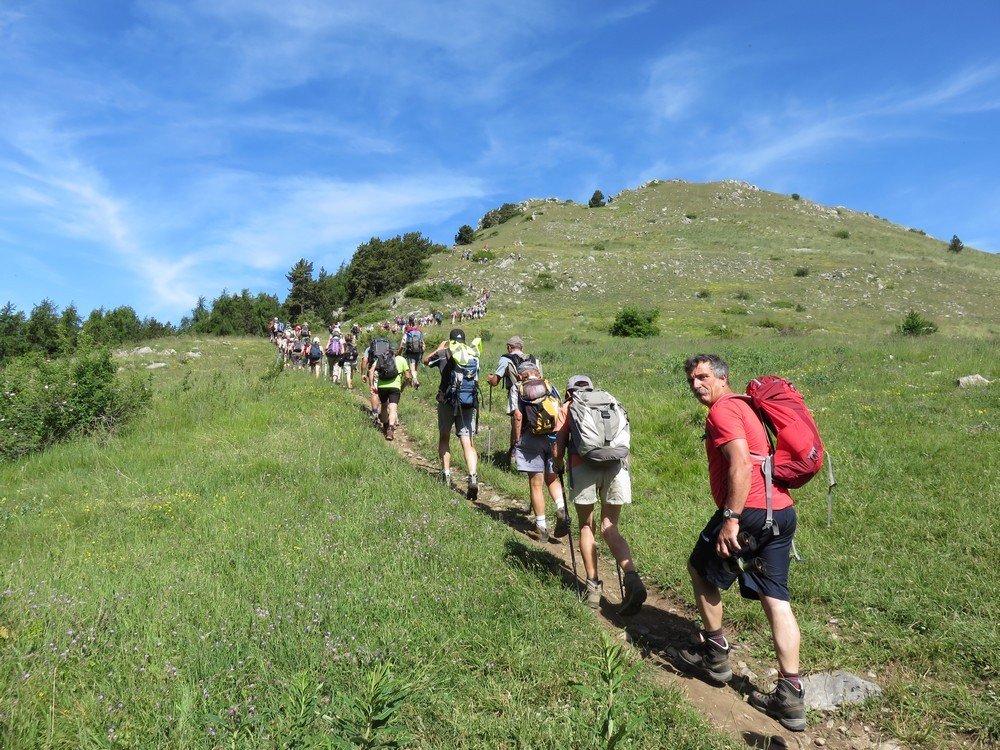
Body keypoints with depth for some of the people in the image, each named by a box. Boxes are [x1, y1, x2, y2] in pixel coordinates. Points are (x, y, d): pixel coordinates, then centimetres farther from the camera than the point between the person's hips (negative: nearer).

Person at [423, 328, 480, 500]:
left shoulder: (444, 353, 0)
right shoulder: (474, 354, 9)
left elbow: (426, 360, 19)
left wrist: (439, 348, 33)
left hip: (448, 400, -2)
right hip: (470, 402, 2)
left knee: (444, 437, 17)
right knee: (467, 442, 0)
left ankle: (446, 473, 13)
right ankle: (473, 477, -16)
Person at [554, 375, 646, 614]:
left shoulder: (567, 408, 19)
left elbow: (559, 448, 12)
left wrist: (559, 468, 30)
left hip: (584, 466, -2)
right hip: (617, 464, 3)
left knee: (586, 527, 16)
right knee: (609, 527, 12)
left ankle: (593, 585, 15)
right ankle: (632, 578, -9)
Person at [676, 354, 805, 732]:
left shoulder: (722, 409, -8)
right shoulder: (745, 406, 22)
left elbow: (741, 464, -21)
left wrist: (731, 518, -23)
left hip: (750, 510, -9)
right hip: (781, 510, 9)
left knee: (700, 571, 14)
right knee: (775, 599, 8)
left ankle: (715, 655, 25)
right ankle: (790, 696, 9)